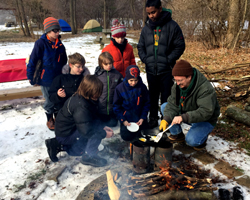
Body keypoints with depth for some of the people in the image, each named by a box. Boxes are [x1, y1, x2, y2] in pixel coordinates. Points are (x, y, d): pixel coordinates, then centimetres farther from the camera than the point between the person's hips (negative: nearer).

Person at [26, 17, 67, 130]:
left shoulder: (59, 44, 3)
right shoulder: (41, 43, -15)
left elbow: (63, 60, 12)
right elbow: (32, 61, -12)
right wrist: (31, 78, -9)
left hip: (58, 78, 5)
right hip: (46, 79, -4)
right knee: (49, 101, 8)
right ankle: (50, 120, 31)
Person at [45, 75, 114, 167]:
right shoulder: (80, 106, -31)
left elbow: (93, 119, 9)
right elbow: (86, 131, -33)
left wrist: (103, 127, -5)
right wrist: (104, 134, -23)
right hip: (65, 134, -10)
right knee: (96, 133, -23)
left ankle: (57, 145, 23)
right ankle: (89, 156, -7)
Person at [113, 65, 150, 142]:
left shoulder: (142, 87, -9)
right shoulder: (120, 88, -11)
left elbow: (147, 104, 0)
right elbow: (116, 106, -5)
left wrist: (143, 118, -8)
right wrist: (123, 120, -11)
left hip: (140, 119, 1)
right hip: (126, 119, -1)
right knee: (127, 137, -10)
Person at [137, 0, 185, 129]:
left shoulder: (172, 26, -7)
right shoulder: (146, 28, 6)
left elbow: (180, 46, -6)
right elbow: (140, 46, 15)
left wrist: (168, 60, -14)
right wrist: (145, 59, -2)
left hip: (166, 70, -4)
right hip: (151, 70, 4)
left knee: (166, 97, 3)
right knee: (153, 96, 14)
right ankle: (153, 119, 28)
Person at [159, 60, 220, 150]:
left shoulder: (205, 89, -31)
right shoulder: (178, 85, -10)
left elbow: (206, 112, -38)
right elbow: (172, 104, -11)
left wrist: (183, 117, -47)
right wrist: (166, 119, -29)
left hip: (205, 120, -6)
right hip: (187, 114, 7)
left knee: (191, 141, -30)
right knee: (164, 107, -8)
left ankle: (202, 136, 7)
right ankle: (177, 134, 6)